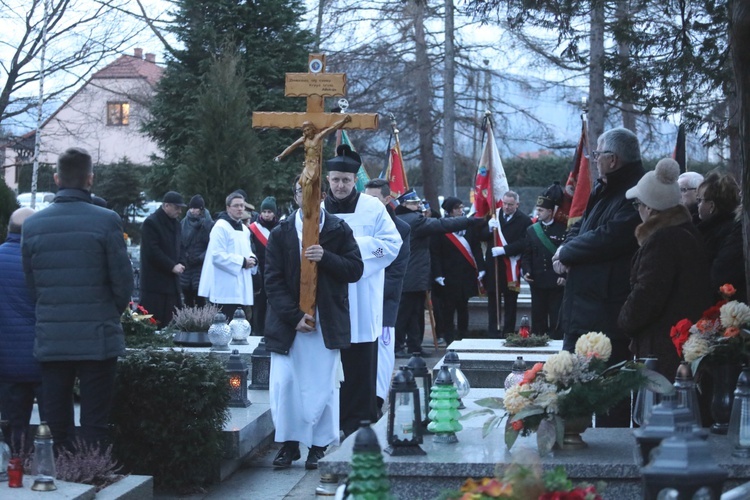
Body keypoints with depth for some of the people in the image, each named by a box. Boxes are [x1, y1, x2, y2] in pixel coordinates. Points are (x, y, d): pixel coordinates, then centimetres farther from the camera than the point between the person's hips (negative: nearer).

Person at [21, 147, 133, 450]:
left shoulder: (32, 225, 1)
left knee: (56, 426, 10)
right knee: (95, 426, 2)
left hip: (50, 341, 3)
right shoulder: (106, 221, -10)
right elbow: (123, 280, -6)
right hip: (98, 339, -3)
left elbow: (29, 284, 6)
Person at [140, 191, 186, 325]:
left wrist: (180, 264, 4)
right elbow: (152, 251, -16)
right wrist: (172, 266, -15)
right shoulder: (151, 223, -9)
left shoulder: (175, 224, 18)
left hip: (172, 280, 8)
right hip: (155, 280, -8)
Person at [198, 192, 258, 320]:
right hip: (226, 289, -9)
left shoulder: (244, 229, 18)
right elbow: (217, 256, -19)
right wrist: (242, 262, -15)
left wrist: (252, 258, 3)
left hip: (241, 288, 9)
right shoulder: (221, 227, -10)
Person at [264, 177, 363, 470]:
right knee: (283, 383, -2)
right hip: (288, 322, 1)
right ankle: (289, 443, 10)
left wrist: (326, 258, -16)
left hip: (327, 322, -1)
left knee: (323, 385, 2)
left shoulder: (339, 231, 5)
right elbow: (273, 281, -1)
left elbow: (356, 269, 0)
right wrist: (294, 316, -11)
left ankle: (320, 446, 12)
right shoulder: (280, 234, 5)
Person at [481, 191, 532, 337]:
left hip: (511, 268, -3)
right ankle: (493, 332, 8)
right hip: (493, 265, 3)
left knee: (511, 302, 7)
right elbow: (481, 237, 5)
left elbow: (523, 243, -13)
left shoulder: (524, 221, -5)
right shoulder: (494, 216, 7)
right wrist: (489, 229, -15)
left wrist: (504, 249, -19)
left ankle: (508, 333, 12)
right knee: (493, 300, 5)